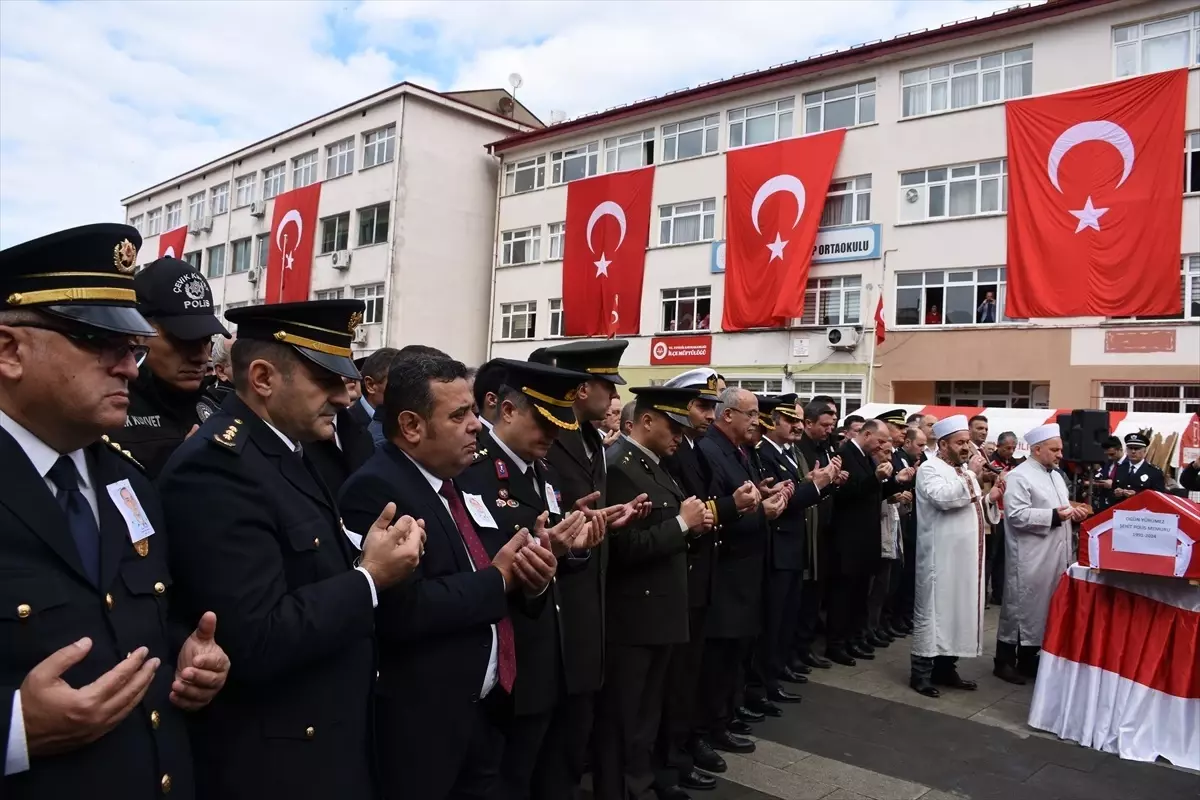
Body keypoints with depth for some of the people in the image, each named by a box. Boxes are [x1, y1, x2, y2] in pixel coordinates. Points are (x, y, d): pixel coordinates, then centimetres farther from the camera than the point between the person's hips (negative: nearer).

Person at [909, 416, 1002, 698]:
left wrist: (989, 499, 2)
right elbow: (943, 498, -27)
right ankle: (922, 671, 5)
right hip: (940, 557, -8)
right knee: (932, 611, -2)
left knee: (959, 610, 12)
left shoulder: (965, 471, 16)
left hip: (965, 556, 8)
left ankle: (946, 667, 22)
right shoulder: (930, 469, -9)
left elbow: (970, 509, 19)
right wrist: (970, 475, -23)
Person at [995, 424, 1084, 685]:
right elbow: (1017, 515, -21)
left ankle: (1028, 660, 23)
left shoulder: (1056, 475, 16)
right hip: (1030, 558, -9)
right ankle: (1004, 662, 8)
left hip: (1054, 556, 9)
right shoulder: (1019, 477, -13)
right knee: (1020, 607, -2)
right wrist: (1053, 516, -23)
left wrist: (1072, 510, 3)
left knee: (1043, 607, 13)